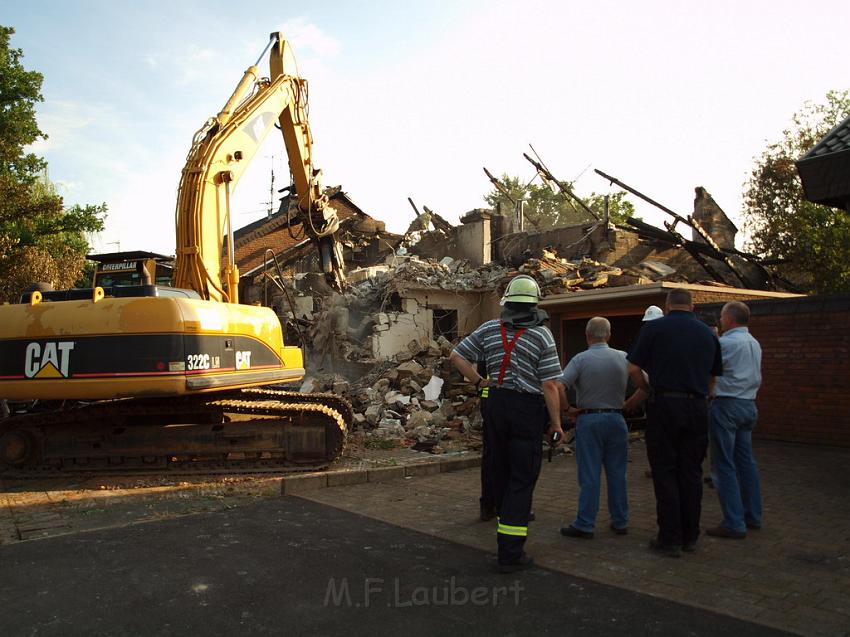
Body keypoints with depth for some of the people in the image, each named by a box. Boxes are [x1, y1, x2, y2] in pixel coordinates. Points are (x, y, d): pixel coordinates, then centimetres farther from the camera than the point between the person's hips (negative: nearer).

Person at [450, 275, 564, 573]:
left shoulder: (489, 329, 3)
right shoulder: (542, 335, -9)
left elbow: (456, 356, 6)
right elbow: (549, 384, -12)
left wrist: (478, 381, 12)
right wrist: (556, 423, -4)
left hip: (496, 405, 4)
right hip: (527, 407, -4)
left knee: (501, 473, 17)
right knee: (522, 479, 1)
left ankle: (507, 523, 35)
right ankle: (510, 552, 2)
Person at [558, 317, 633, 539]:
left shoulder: (580, 359, -10)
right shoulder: (623, 357, 0)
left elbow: (559, 386, -20)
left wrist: (569, 408, -7)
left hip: (588, 419, -3)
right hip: (616, 419, 3)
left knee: (589, 475, 2)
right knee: (617, 474, 13)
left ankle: (584, 525, 8)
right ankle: (620, 522, 22)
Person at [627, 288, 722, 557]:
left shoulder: (654, 328, -3)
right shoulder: (708, 333, 11)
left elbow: (633, 369, -6)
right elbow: (713, 377, 15)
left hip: (664, 404, -4)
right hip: (697, 407, 4)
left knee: (665, 473, 3)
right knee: (691, 473, 11)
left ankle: (670, 539, 6)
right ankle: (690, 537, 20)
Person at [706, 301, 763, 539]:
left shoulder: (726, 342, -15)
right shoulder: (755, 343, 13)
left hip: (726, 405, -9)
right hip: (749, 405, 9)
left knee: (725, 465, -4)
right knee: (746, 461, 16)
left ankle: (734, 524, -2)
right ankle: (753, 515, 24)